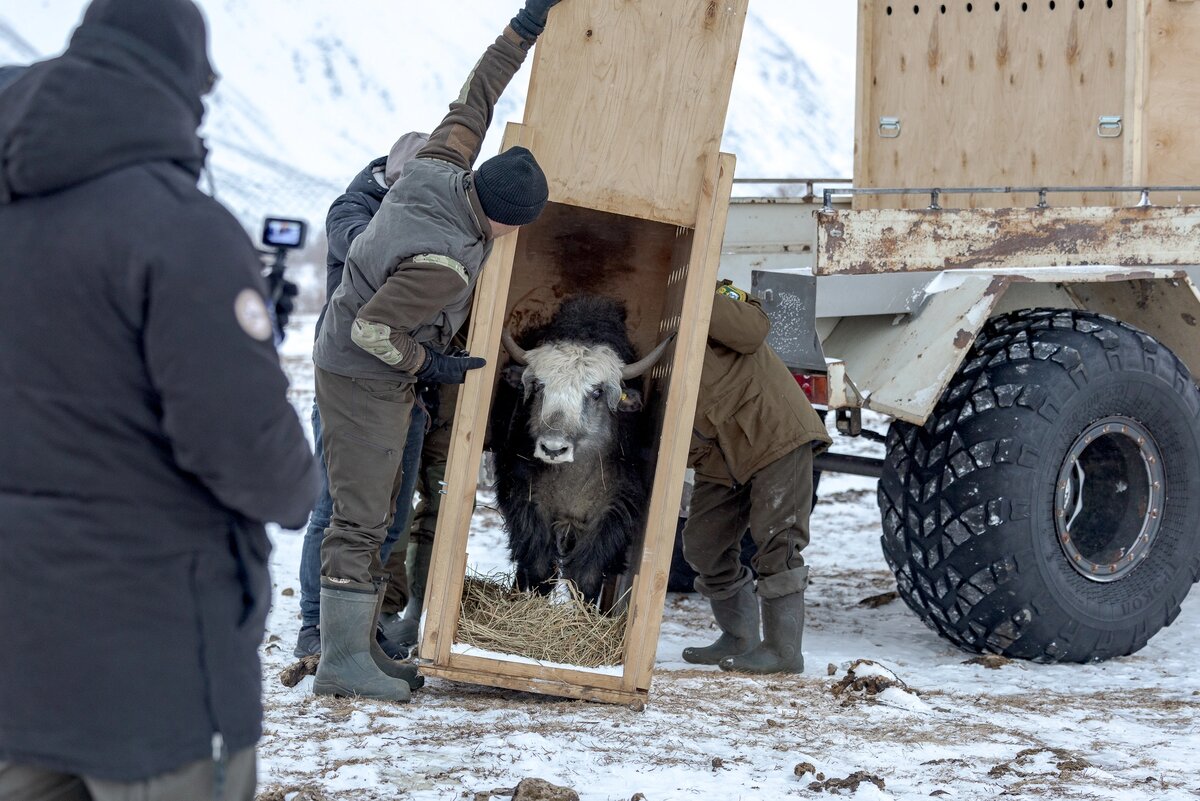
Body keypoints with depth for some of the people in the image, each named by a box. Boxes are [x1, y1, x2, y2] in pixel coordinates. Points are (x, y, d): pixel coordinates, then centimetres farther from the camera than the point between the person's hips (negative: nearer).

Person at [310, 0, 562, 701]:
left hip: (378, 373, 10)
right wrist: (427, 365, -13)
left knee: (378, 507, 15)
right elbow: (371, 329, -28)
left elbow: (472, 104, 4)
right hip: (365, 380, -10)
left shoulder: (436, 171, -10)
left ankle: (355, 634, 21)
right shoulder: (445, 263, -32)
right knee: (361, 517, -9)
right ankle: (343, 661, -8)